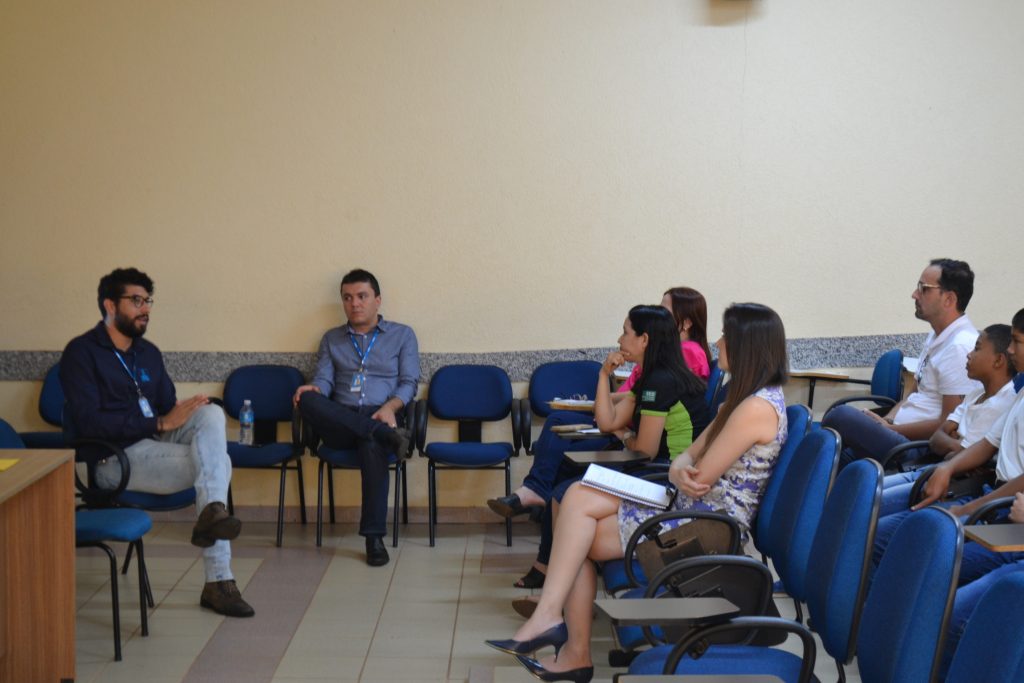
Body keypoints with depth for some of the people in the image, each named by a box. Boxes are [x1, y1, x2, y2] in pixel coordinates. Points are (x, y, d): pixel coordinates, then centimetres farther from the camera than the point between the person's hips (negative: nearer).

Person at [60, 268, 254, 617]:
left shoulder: (148, 353, 17)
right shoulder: (81, 352, -6)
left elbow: (168, 407, 15)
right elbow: (89, 423, -18)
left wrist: (188, 410, -11)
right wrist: (161, 423, -22)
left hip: (155, 442, 7)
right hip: (114, 457, -7)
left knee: (211, 414, -20)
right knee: (218, 462, -22)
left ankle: (212, 512, -29)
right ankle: (219, 580, -23)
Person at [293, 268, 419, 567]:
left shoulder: (402, 335, 15)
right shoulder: (331, 338, 22)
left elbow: (409, 383, 6)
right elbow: (323, 381, 10)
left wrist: (391, 406, -15)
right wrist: (313, 389, -16)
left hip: (381, 416, -2)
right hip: (340, 425, 2)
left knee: (372, 445, -40)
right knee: (307, 399, -32)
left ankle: (374, 538, -36)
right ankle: (385, 434, -35)